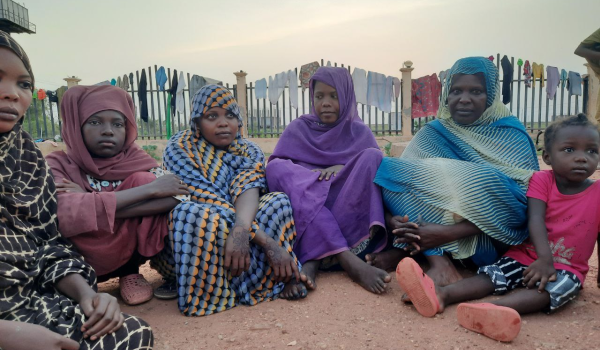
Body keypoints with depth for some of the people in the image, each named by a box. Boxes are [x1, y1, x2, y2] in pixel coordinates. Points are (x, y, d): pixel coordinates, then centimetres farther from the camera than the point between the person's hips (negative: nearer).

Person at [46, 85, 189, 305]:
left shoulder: (135, 158, -4)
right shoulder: (58, 165, -8)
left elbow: (178, 198, -22)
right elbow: (64, 214, -30)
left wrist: (91, 204, -25)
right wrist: (149, 189, -30)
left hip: (129, 252, 2)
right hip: (81, 260, -2)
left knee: (142, 180, -18)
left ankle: (130, 272, -1)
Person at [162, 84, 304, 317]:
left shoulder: (249, 152, 0)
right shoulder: (179, 148, -11)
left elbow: (247, 190, -21)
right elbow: (209, 199, -23)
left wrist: (241, 230, -44)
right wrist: (265, 240, -34)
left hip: (233, 233, 3)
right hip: (189, 239, -3)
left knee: (278, 201, -19)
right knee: (194, 212, -36)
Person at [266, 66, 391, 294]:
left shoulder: (360, 133, 11)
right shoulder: (297, 129, 9)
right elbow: (275, 170, 1)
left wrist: (345, 169, -16)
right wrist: (314, 177, -18)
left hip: (352, 218, 0)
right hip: (304, 214, 0)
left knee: (371, 157, -21)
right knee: (277, 167, -25)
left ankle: (314, 260, -32)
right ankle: (348, 260, -40)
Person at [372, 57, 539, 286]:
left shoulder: (511, 136, -2)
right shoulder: (432, 133, 6)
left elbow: (523, 203, -15)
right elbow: (402, 180, -4)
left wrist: (451, 232, -29)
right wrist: (393, 219, -28)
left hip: (491, 237, -2)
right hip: (429, 228, 3)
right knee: (389, 168, -18)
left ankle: (406, 251, -25)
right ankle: (437, 258, -30)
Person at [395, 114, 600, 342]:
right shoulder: (541, 180, -6)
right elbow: (535, 220, -18)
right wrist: (544, 259, -33)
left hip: (567, 268, -1)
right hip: (526, 256, 2)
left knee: (560, 286, -33)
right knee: (493, 274, -21)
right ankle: (441, 294, -46)